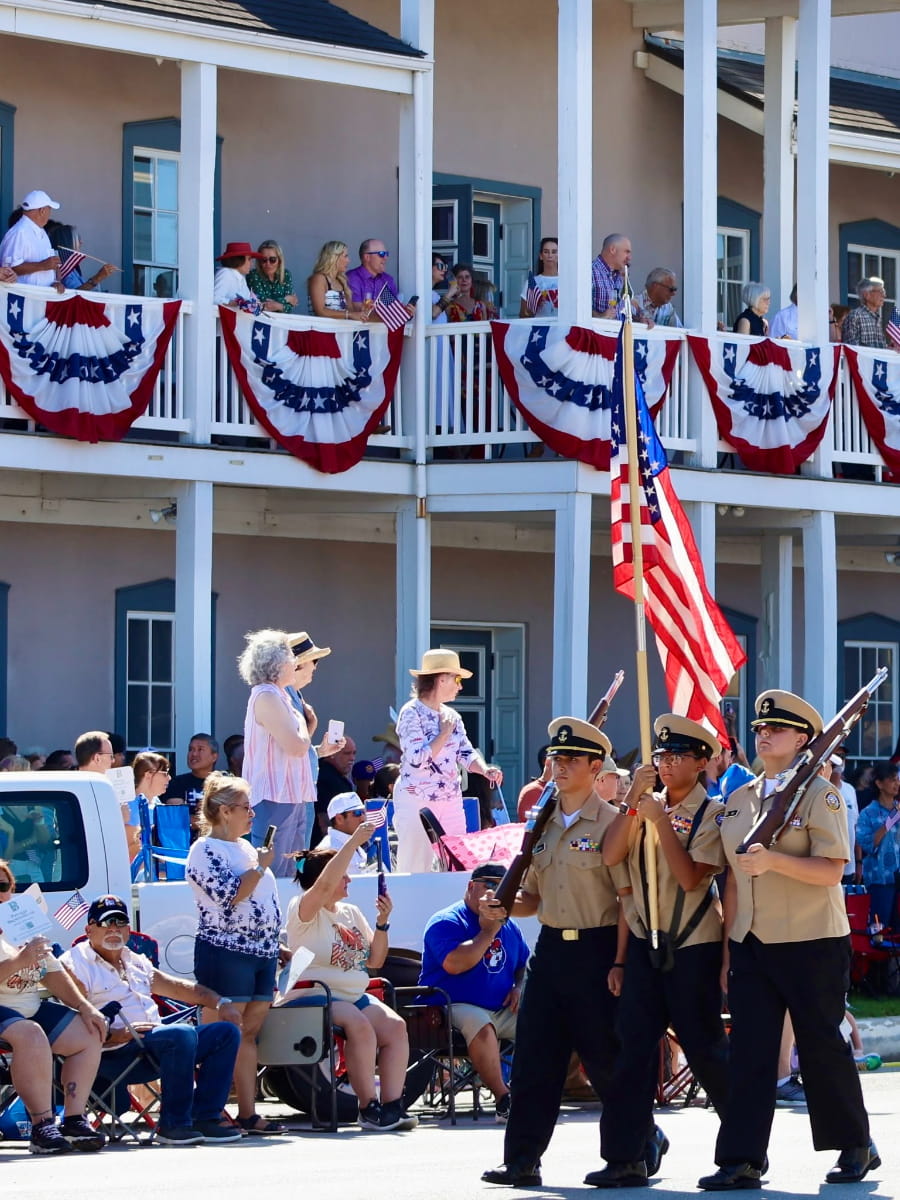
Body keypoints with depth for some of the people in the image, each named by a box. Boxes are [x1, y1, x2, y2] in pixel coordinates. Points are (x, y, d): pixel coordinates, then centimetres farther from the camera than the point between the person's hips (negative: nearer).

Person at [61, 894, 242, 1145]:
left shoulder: (136, 962, 26)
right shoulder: (75, 964, -2)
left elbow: (180, 987, 30)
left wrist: (220, 1002, 16)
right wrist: (114, 1035, -25)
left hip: (158, 1042, 9)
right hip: (114, 1055, -9)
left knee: (226, 1032, 1)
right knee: (182, 1033, -33)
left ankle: (204, 1117, -7)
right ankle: (173, 1125, -27)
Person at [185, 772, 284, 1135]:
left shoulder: (246, 847, 19)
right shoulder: (206, 850, -7)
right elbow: (230, 895, -19)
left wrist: (275, 950, 22)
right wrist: (260, 866, -10)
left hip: (262, 951, 8)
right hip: (226, 952, -8)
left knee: (249, 1034, 7)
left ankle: (248, 1113, 9)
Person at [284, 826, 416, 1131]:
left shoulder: (351, 912, 17)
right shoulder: (303, 910, -4)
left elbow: (374, 960, 15)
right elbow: (325, 884, -26)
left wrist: (382, 923, -1)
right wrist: (354, 842, -26)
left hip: (356, 996, 7)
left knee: (395, 1026, -17)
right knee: (360, 1025, -32)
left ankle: (392, 1105, -20)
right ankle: (369, 1107, -26)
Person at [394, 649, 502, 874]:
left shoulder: (451, 716, 12)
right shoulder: (411, 713, -11)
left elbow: (465, 753, 10)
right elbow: (418, 759, -20)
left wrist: (485, 770, -10)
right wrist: (445, 733, -12)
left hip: (451, 802, 7)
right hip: (417, 802, -7)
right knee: (415, 870, -4)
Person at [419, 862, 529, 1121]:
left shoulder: (509, 927, 18)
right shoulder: (446, 922, -5)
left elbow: (524, 966, 31)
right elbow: (453, 964, -22)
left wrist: (519, 988, 7)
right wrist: (487, 933, -12)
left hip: (502, 1010, 7)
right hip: (456, 1007, -7)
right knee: (481, 1026, -38)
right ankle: (503, 1100, -36)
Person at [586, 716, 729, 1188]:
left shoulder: (711, 813, -6)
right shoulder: (646, 806, 8)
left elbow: (691, 877, -18)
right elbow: (610, 856, -5)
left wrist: (660, 819, -20)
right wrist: (633, 799, -12)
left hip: (693, 946, -5)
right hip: (644, 941, 5)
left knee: (704, 1047, 1)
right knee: (634, 1047, 0)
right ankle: (625, 1157, 1)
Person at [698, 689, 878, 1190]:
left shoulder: (820, 794, -6)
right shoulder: (739, 800, 13)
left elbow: (831, 870, -15)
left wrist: (773, 860, -28)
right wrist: (727, 943, 13)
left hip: (812, 943, -5)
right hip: (752, 944, 5)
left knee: (822, 1046, 3)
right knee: (750, 1050, -1)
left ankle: (856, 1147, 20)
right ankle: (742, 1161, -3)